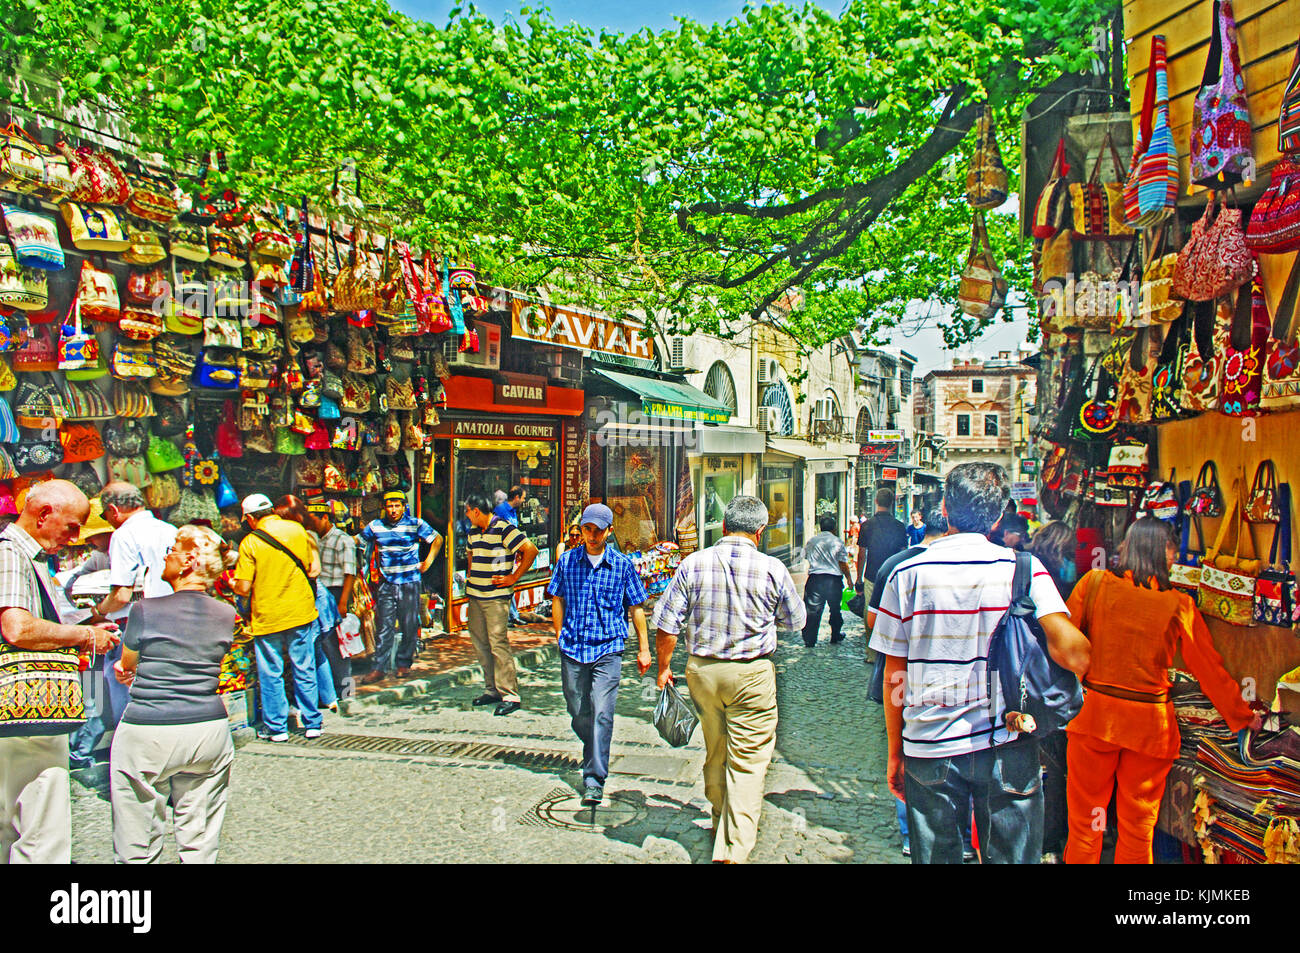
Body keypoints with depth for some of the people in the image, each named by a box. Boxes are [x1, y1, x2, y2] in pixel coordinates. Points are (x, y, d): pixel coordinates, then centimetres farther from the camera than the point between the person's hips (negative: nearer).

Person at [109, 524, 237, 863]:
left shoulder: (146, 610, -10)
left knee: (138, 849, 11)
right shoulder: (226, 615, -1)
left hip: (147, 732, -3)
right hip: (209, 730, 4)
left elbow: (126, 665, 6)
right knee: (200, 843, 13)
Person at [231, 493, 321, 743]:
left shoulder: (250, 542, -11)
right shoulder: (297, 530, 0)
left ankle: (276, 727, 17)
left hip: (267, 617, -3)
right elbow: (313, 569, 7)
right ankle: (312, 724, 17)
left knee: (271, 675, 10)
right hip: (301, 612, 3)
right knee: (304, 671, 11)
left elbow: (243, 588, -12)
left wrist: (232, 584, 10)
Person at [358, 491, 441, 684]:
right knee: (384, 627, 0)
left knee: (409, 626, 4)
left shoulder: (415, 524, -2)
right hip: (386, 583, 1)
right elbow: (358, 543, 15)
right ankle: (380, 668, 5)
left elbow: (437, 539, 8)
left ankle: (404, 664, 18)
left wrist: (428, 562, 2)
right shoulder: (375, 526, 3)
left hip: (409, 583, -1)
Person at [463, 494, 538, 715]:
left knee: (498, 643, -11)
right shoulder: (473, 532, 14)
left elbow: (531, 550, -17)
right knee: (480, 642, 11)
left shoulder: (503, 529, -12)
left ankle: (510, 695, -7)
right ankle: (492, 690, 21)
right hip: (475, 595, 8)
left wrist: (514, 577, -13)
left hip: (496, 596, -8)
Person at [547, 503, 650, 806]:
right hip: (572, 649, 2)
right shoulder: (567, 561, 3)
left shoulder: (622, 565, 1)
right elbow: (558, 600, 14)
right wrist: (560, 637, 10)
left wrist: (644, 649, 8)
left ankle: (594, 781, -5)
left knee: (601, 714, -11)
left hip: (608, 649, -2)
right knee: (578, 715, 11)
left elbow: (636, 608, 7)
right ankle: (594, 755, 39)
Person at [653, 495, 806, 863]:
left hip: (702, 670, 3)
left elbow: (666, 625, -5)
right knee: (748, 761, 4)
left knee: (715, 752, 21)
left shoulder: (693, 564, -6)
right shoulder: (772, 569, -9)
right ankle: (732, 850, 1)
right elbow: (796, 620, 6)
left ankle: (721, 820, 41)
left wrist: (664, 666, 9)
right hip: (752, 674, -3)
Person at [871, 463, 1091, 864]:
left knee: (935, 855, 14)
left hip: (929, 745, 1)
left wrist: (895, 752, 9)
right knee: (1011, 855, 16)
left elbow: (893, 673, -1)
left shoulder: (907, 573, -4)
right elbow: (1071, 650, -19)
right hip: (1008, 746, 0)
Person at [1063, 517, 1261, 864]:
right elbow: (1209, 669, 4)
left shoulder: (1094, 583, -7)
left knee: (1084, 824, 11)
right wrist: (1242, 716, 18)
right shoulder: (1180, 606, -6)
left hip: (1094, 713, 0)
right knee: (1138, 828, 15)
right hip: (1150, 724, 1)